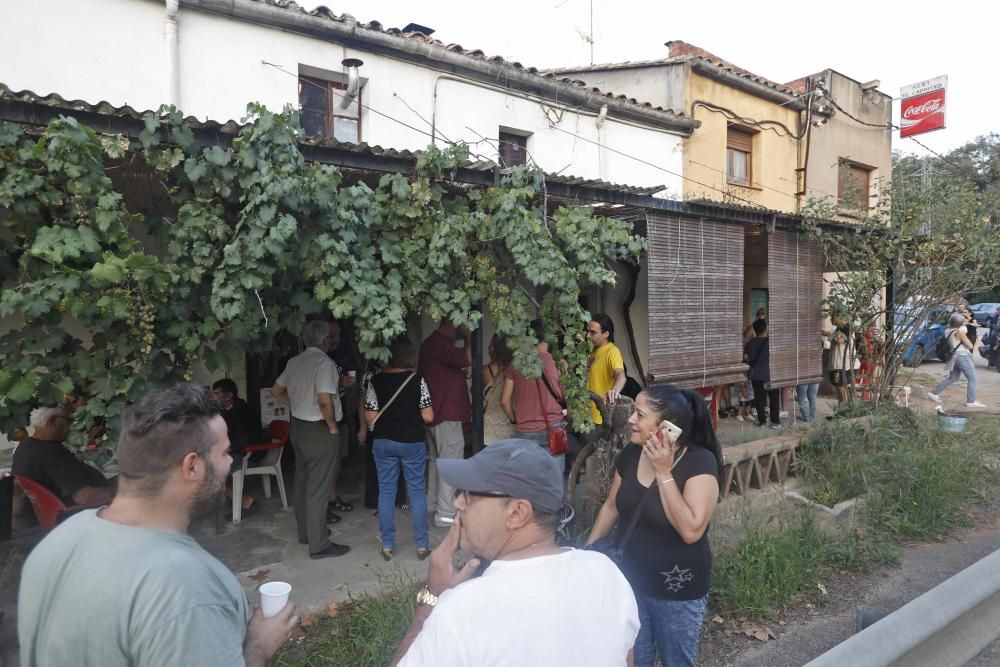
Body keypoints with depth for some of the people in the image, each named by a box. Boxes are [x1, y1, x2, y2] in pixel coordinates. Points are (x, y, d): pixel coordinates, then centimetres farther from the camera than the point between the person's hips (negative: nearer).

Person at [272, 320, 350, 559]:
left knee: (302, 483, 18)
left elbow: (277, 390, 16)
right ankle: (319, 544, 7)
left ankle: (305, 532, 33)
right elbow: (324, 400, -29)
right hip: (319, 431, -8)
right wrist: (332, 426, -16)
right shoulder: (324, 363, -19)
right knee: (318, 489, -1)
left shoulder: (294, 362, 6)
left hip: (298, 427, 8)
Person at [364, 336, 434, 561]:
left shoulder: (376, 381, -6)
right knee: (417, 491, 9)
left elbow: (370, 417, -5)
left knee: (386, 492, 11)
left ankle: (387, 546, 17)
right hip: (412, 442, -1)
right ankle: (421, 545, 15)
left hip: (383, 442, 1)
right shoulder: (417, 380, -10)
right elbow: (428, 417, -10)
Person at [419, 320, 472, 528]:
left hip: (435, 413, 11)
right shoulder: (440, 344, -18)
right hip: (447, 413, -11)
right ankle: (445, 513, -3)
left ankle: (434, 503, 29)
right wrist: (468, 337, -17)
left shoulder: (432, 343, 15)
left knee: (438, 459, 19)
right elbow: (468, 358, -29)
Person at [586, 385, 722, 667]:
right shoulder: (630, 453, -6)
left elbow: (691, 530, -30)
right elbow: (611, 507, 6)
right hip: (629, 579, 4)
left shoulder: (700, 462, -21)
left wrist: (663, 472, -30)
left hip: (677, 590, -4)